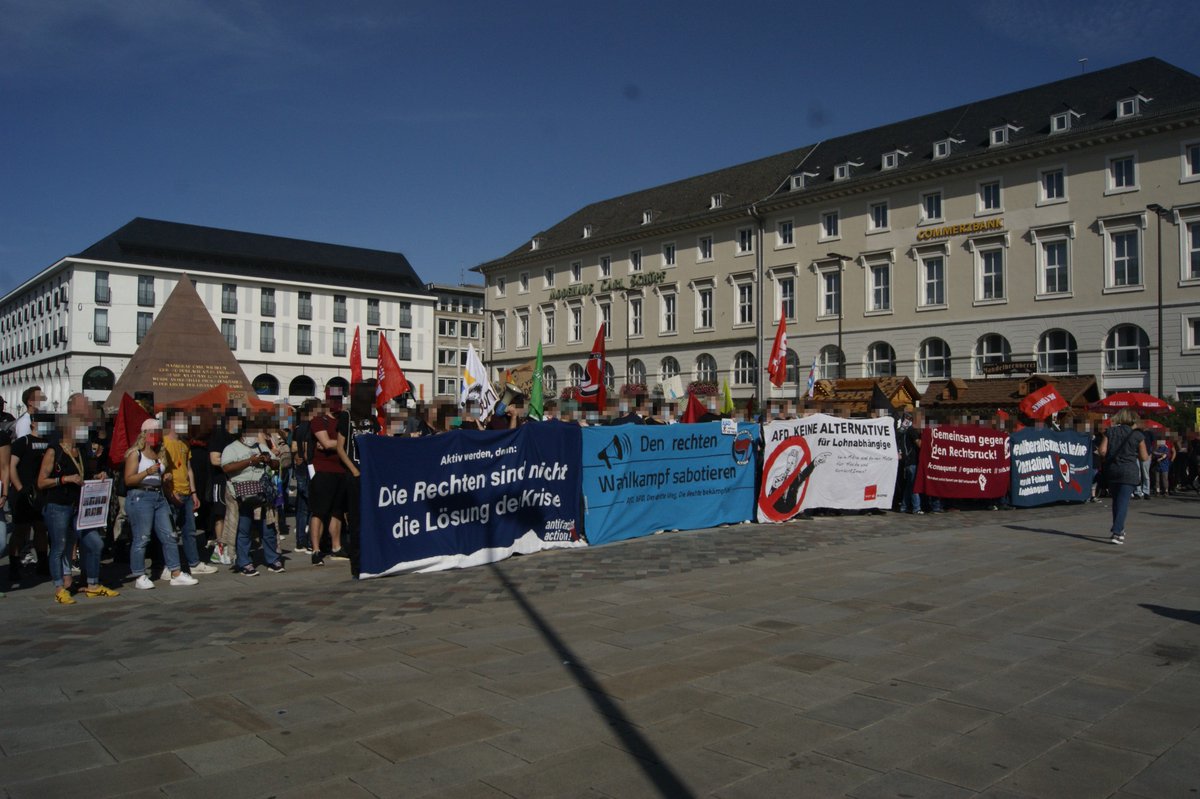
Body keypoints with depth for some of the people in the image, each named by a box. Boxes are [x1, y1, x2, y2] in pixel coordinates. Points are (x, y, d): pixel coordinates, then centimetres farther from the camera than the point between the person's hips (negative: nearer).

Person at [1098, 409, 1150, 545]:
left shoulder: (1110, 432, 2)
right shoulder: (1137, 435, -2)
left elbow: (1102, 451, -5)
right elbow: (1143, 457, 1)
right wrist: (1148, 457, 23)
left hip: (1112, 470, 3)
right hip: (1129, 471, -3)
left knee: (1116, 501, 17)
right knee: (1123, 502, -5)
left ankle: (1119, 530, 27)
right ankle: (1117, 532, -15)